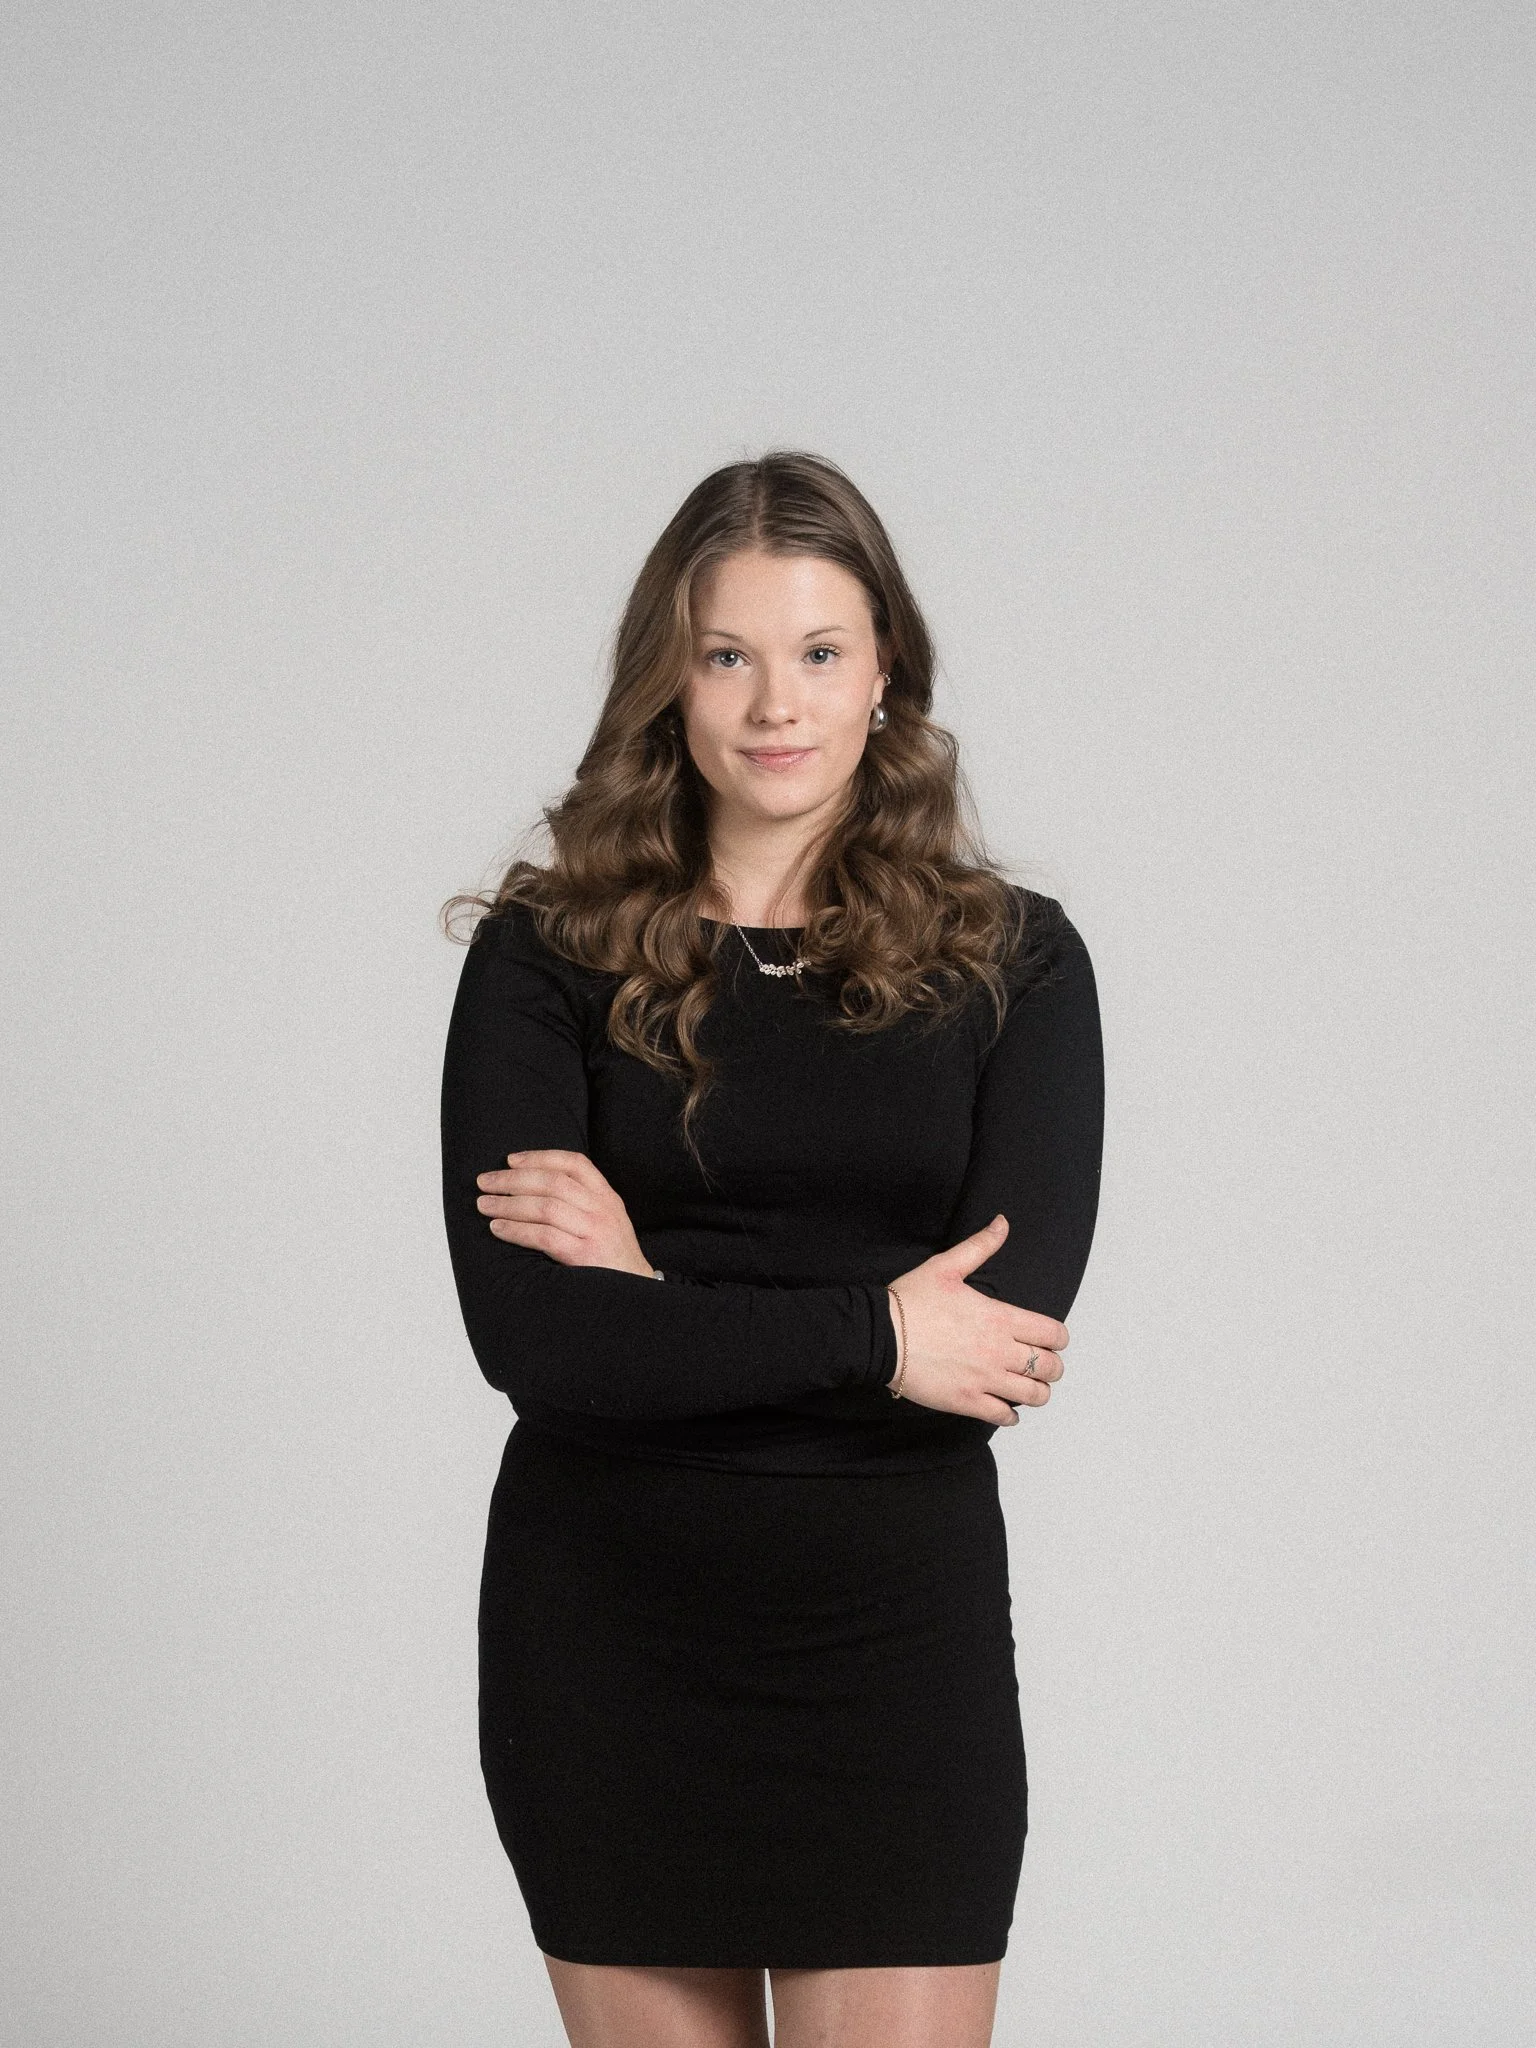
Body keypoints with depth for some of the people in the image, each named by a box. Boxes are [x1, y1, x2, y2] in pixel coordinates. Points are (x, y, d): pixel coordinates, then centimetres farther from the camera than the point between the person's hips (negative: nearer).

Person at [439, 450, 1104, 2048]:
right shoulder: (545, 956, -1)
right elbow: (525, 1332, -13)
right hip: (604, 1626, 1)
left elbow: (1010, 1324, -10)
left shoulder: (1009, 960, 1)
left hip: (896, 1622, 0)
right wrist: (870, 1333, -14)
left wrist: (658, 1295, -12)